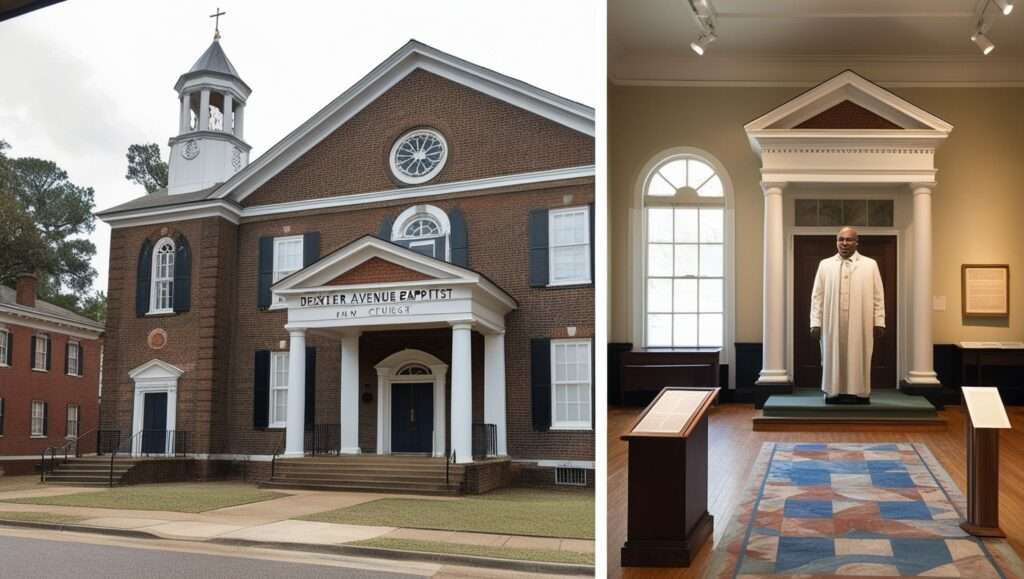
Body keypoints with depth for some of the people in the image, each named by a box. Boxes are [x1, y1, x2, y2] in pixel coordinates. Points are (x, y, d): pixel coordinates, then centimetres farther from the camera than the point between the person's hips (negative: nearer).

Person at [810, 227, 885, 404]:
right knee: (834, 363, 1)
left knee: (858, 362, 1)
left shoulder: (870, 265, 6)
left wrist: (879, 322, -2)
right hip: (832, 325, 1)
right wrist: (815, 322, -2)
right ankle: (834, 395, 6)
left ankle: (858, 395, 5)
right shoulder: (825, 265, 8)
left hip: (860, 325, -1)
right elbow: (817, 296, 5)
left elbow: (878, 296, 5)